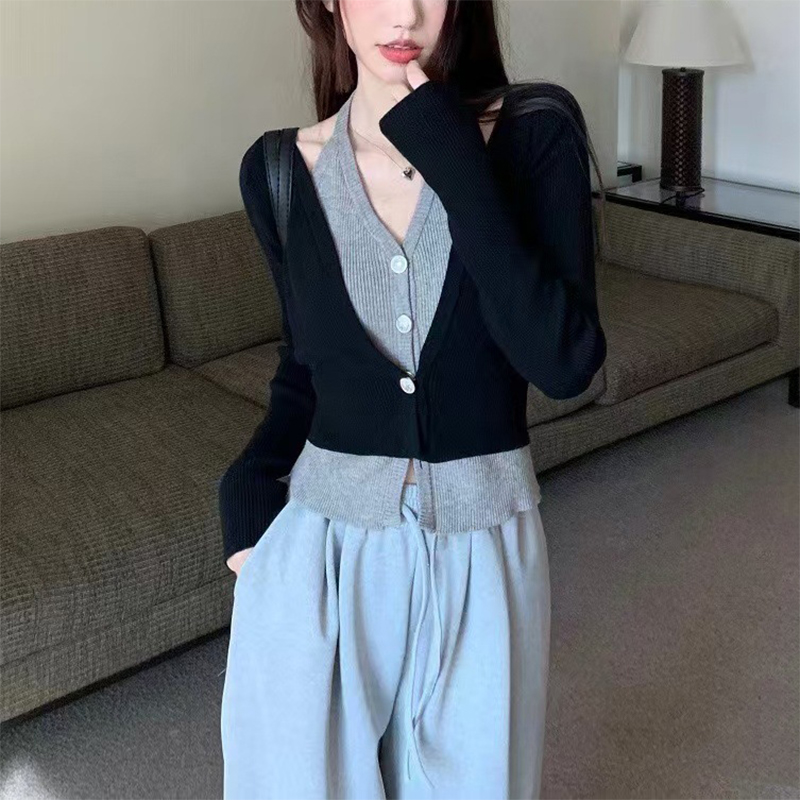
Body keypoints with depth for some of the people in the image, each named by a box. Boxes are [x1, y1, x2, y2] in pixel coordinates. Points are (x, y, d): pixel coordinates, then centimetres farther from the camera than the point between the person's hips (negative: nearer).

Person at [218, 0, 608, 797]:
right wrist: (247, 483, -5)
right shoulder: (280, 172, -4)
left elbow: (565, 363, -21)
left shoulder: (535, 135, -10)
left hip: (481, 556, -1)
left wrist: (455, 165, -23)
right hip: (321, 552, 1)